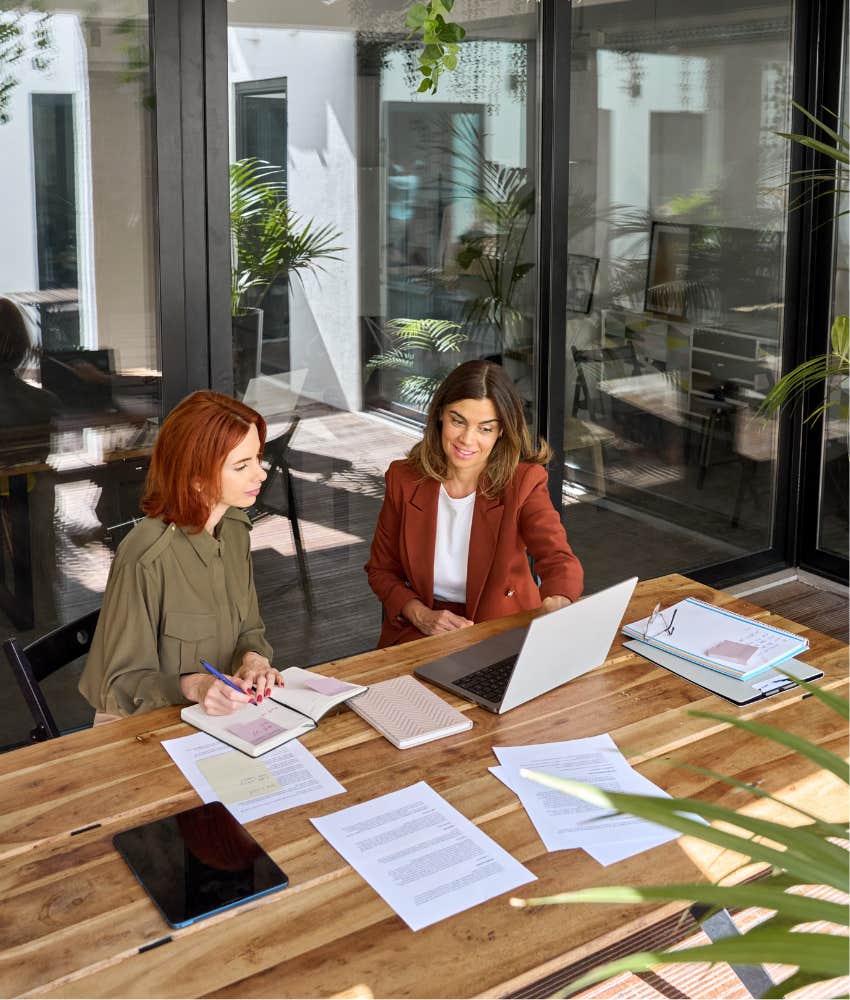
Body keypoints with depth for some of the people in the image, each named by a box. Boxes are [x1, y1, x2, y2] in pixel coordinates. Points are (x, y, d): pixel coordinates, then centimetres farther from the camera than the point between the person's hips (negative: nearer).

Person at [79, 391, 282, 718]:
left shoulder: (235, 528, -1)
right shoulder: (145, 559, -23)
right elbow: (125, 682, -14)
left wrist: (253, 659, -11)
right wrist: (192, 686, -31)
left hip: (217, 715, 6)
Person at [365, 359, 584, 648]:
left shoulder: (524, 482, -11)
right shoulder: (403, 479, -4)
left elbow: (559, 560, -25)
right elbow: (381, 569, 6)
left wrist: (556, 603, -49)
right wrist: (420, 615, -14)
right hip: (418, 633, 0)